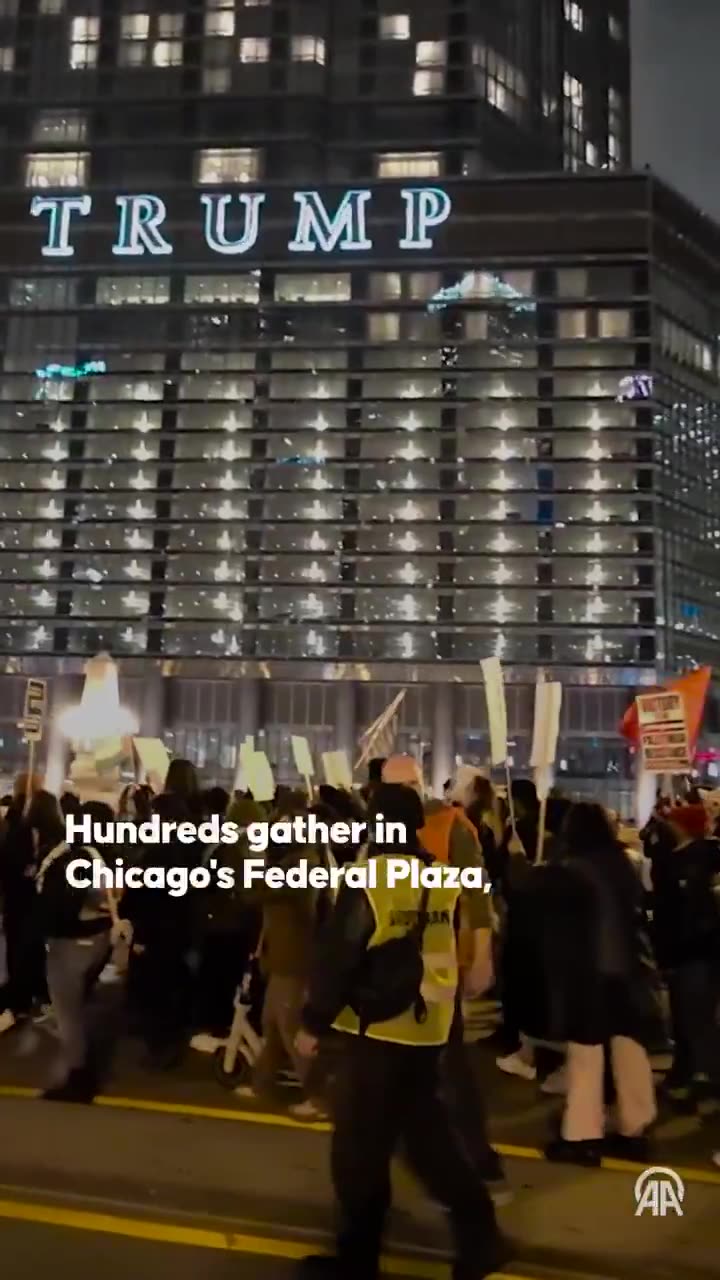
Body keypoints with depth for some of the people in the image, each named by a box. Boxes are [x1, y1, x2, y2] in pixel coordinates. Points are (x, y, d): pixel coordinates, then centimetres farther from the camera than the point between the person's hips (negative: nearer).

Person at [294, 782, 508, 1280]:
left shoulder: (368, 881, -17)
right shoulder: (444, 881, 2)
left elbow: (337, 958, -15)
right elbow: (447, 954, 10)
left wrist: (314, 1022, -5)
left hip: (378, 1030, -7)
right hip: (429, 1028, 7)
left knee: (359, 1146, 9)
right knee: (428, 1133, 21)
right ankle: (478, 1235, 21)